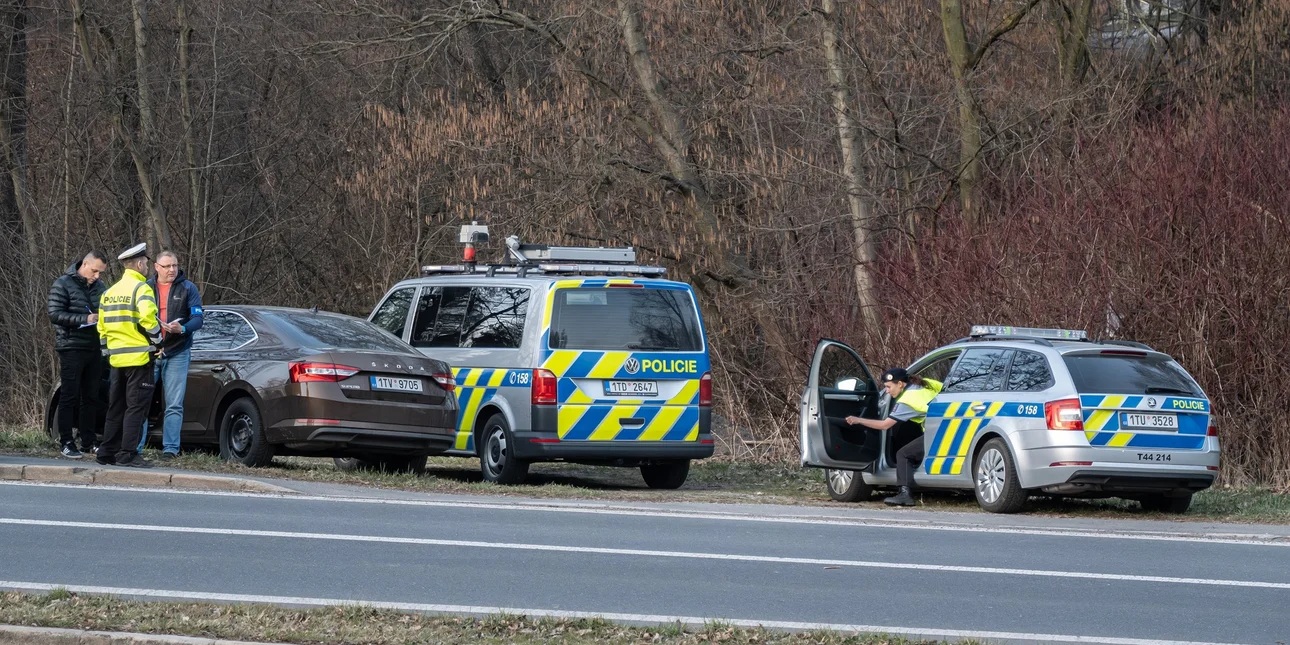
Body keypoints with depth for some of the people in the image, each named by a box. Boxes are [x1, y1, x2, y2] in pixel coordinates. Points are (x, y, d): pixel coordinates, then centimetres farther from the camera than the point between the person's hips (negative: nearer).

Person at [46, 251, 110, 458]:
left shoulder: (99, 287, 12)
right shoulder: (64, 285, -6)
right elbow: (55, 314, -13)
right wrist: (85, 319, -21)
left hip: (94, 349, 6)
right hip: (72, 349, -6)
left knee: (91, 397, 10)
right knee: (69, 396, -3)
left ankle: (89, 441, 17)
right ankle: (67, 443, 0)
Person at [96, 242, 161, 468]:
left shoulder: (110, 292, 15)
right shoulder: (141, 288, -9)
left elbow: (102, 327, 16)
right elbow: (147, 316, -23)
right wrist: (156, 336, -7)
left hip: (117, 357, 8)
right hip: (139, 356, -8)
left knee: (116, 407, 14)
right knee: (136, 407, -6)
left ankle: (107, 452, 16)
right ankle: (127, 454, -11)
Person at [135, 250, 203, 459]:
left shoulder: (188, 289, 2)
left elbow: (197, 319, -4)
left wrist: (182, 329, -25)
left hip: (176, 354, -2)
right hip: (148, 353, 2)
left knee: (174, 405, -2)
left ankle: (170, 448, 1)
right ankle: (136, 447, 4)